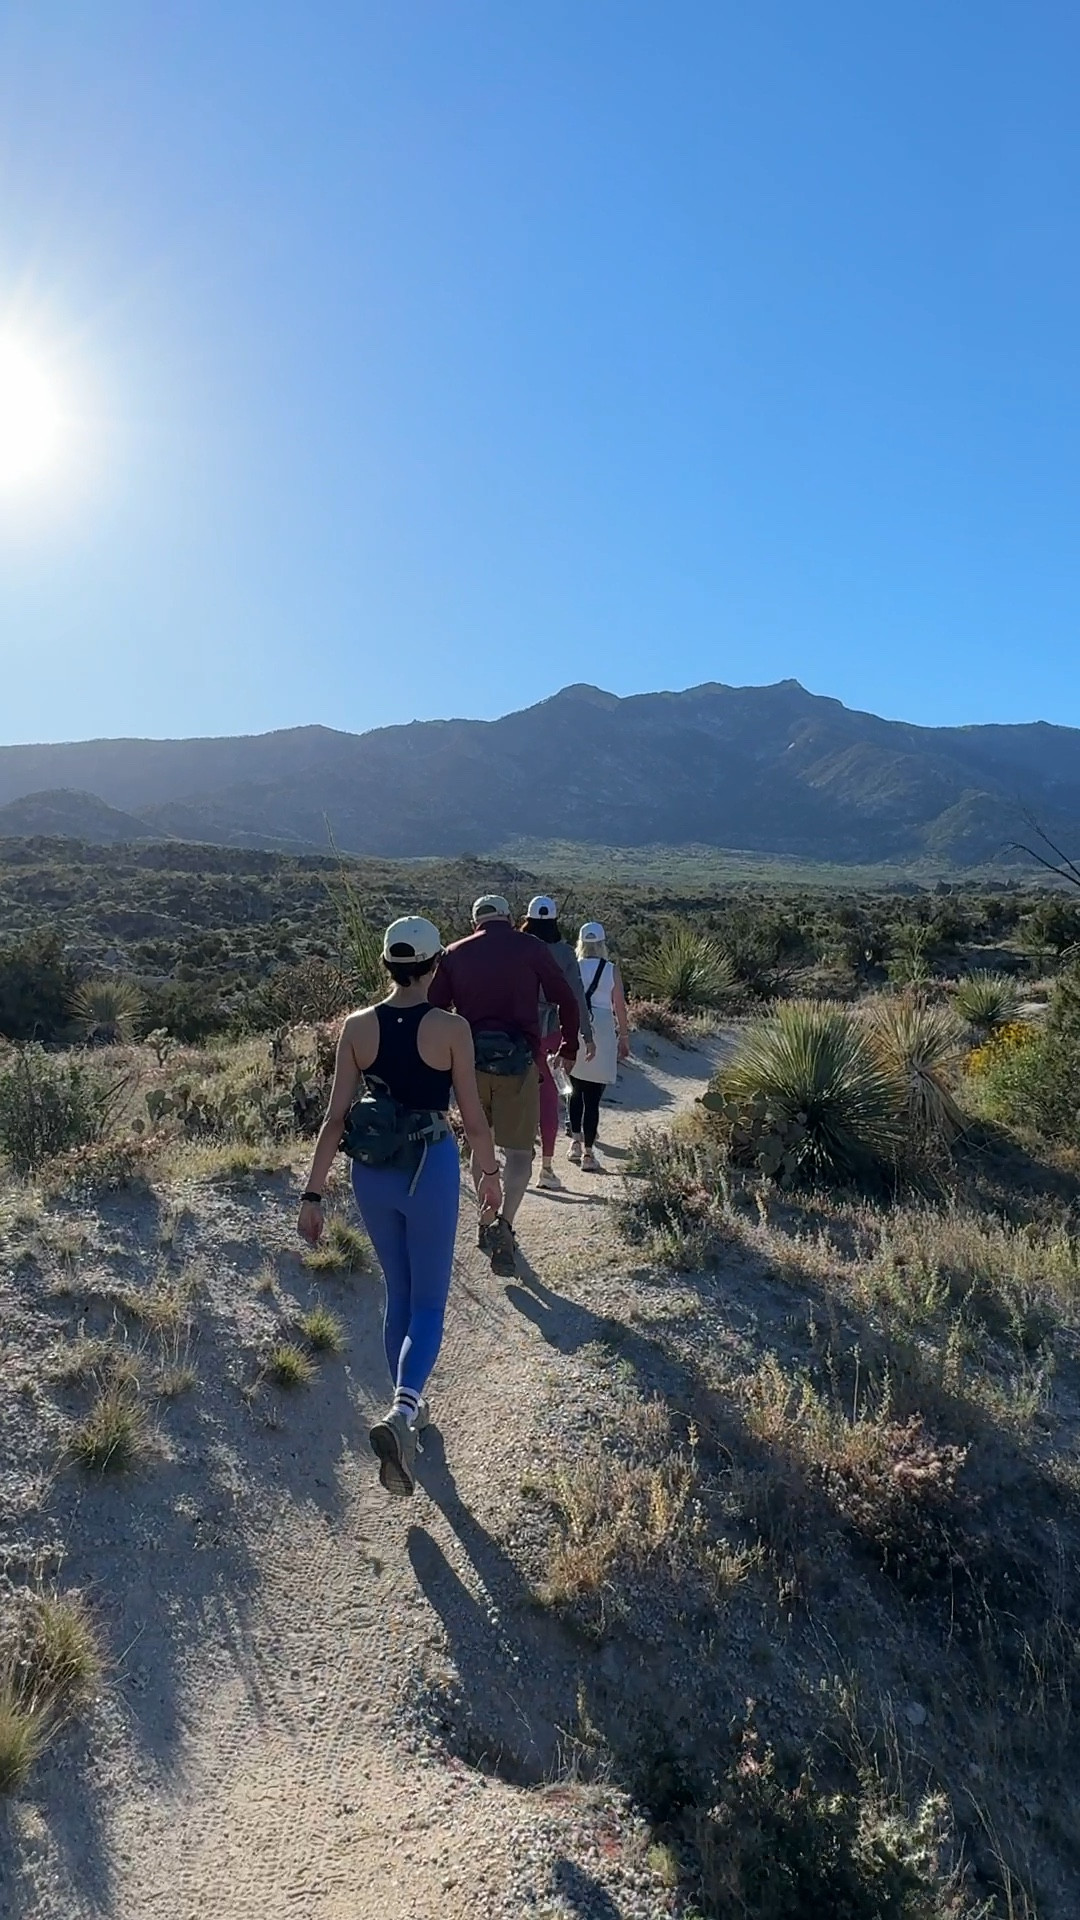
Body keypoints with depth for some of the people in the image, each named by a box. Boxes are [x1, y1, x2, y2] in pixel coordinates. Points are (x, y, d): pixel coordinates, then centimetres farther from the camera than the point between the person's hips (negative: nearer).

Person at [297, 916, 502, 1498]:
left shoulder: (357, 1027, -5)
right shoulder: (451, 1029, -12)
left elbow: (335, 1117, -5)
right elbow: (473, 1118, -6)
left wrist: (313, 1193, 2)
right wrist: (489, 1172, 10)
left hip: (372, 1171, 4)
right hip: (430, 1170, -3)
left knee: (398, 1295, 22)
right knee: (427, 1304, 9)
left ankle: (408, 1406, 36)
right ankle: (401, 1411, -15)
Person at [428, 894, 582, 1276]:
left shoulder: (454, 954, 9)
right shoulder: (531, 948, 3)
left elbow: (434, 1008, 7)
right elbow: (566, 1000, 4)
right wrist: (570, 1046, 17)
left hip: (470, 1059, 3)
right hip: (518, 1060, -3)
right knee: (519, 1150, 4)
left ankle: (487, 1223, 26)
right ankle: (505, 1224, -15)